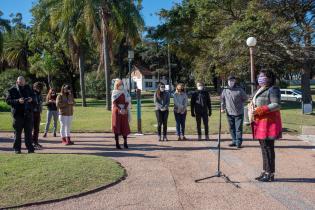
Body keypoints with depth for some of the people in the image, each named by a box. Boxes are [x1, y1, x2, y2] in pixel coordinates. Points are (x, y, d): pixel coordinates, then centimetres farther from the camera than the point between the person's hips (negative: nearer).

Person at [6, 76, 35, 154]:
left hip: (28, 113, 3)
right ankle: (17, 149, 13)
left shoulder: (28, 88, 9)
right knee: (17, 132, 4)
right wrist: (18, 101, -21)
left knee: (28, 131, 6)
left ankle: (30, 148, 12)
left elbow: (33, 95, 20)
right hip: (18, 113, -3)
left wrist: (31, 99, -3)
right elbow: (8, 100, -7)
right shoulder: (12, 90, -2)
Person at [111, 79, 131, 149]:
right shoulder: (114, 92, 3)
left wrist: (125, 109, -16)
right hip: (116, 111, -1)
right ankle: (117, 144, 0)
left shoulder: (125, 92, 8)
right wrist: (120, 109, -19)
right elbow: (114, 102, -6)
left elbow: (127, 102, 0)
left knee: (125, 126, 3)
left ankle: (125, 143, 15)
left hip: (124, 111, 2)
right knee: (116, 126, -4)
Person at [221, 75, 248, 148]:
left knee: (238, 128, -1)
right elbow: (222, 99, 17)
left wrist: (240, 104, 4)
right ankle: (234, 141, 22)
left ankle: (238, 142, 5)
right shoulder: (225, 90, 5)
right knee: (232, 128, 12)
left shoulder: (239, 90, -5)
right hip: (229, 112, 4)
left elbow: (245, 98, 6)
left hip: (239, 112, -4)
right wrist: (222, 108, 11)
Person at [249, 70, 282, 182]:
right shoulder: (260, 90, 19)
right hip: (260, 123, 9)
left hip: (268, 122, -9)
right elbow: (253, 103, 25)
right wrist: (251, 107, 1)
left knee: (268, 148, -5)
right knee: (264, 148, 13)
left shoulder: (273, 90, -9)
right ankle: (265, 172, 21)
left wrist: (259, 110, -22)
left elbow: (276, 105, -19)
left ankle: (270, 174, 2)